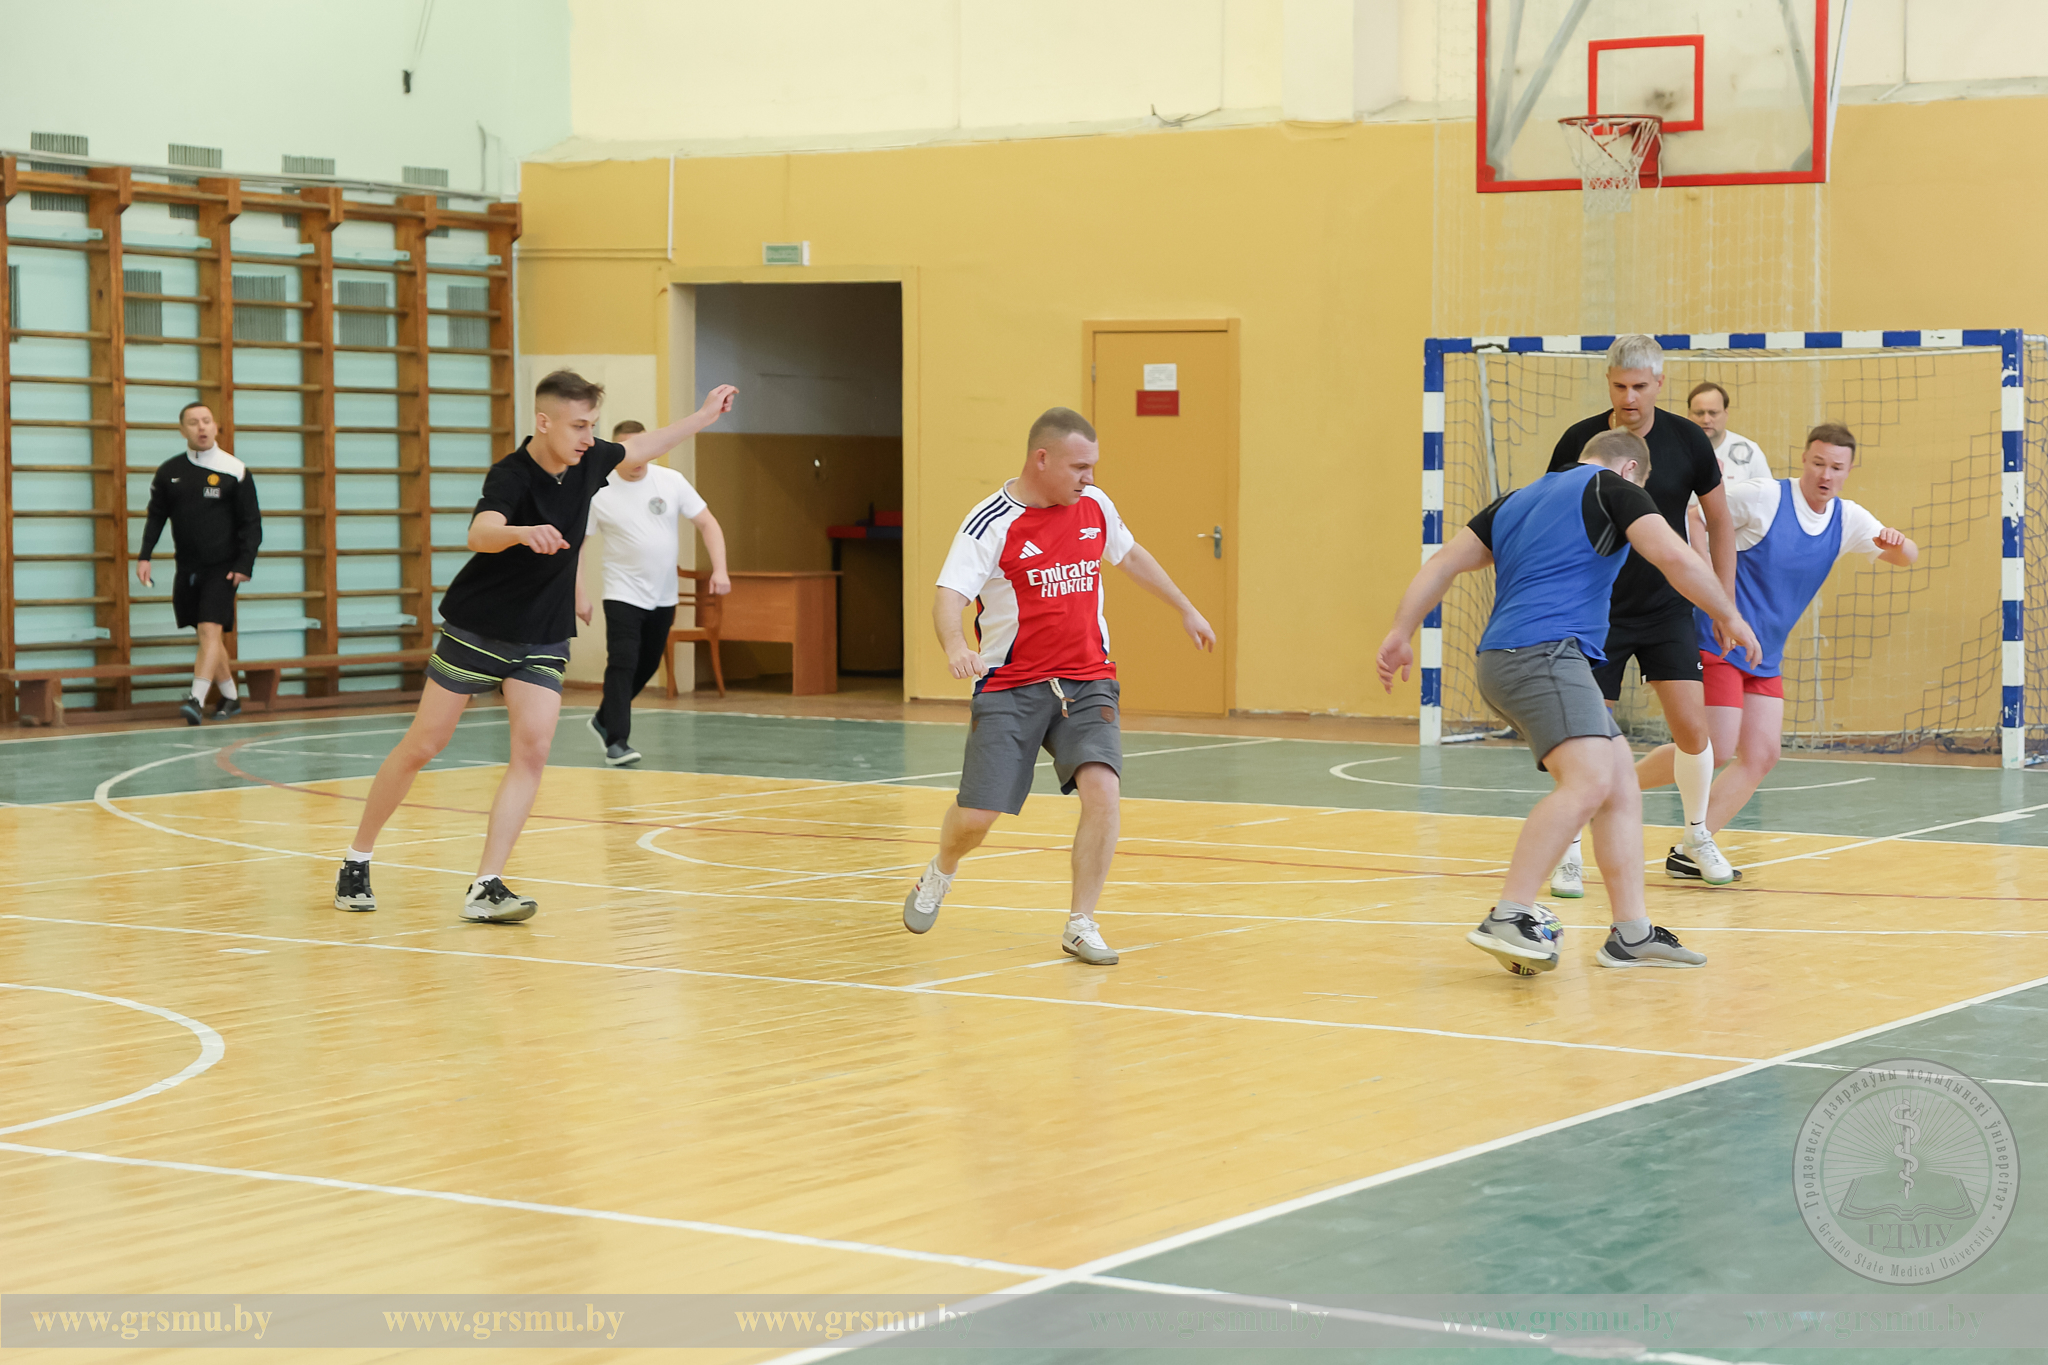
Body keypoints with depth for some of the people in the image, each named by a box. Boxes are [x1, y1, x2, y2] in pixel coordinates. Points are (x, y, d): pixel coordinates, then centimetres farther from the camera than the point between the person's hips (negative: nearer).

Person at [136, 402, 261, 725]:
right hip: (187, 568, 5)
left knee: (210, 629, -17)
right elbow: (156, 516, 13)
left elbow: (251, 524, -4)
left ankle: (197, 700, -25)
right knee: (208, 636, 11)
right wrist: (144, 556, 2)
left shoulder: (234, 471, -6)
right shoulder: (169, 471, 5)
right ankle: (231, 698, 24)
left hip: (222, 568, -5)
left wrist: (244, 564, -13)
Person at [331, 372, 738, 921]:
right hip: (477, 629, -5)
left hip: (543, 639, 5)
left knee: (533, 749, -14)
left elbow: (640, 447, 20)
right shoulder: (511, 475, -24)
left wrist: (705, 415, 28)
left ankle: (485, 888, -14)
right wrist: (523, 532, -66)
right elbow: (481, 534, -45)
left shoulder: (587, 460, -4)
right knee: (421, 747, 2)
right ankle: (356, 861, 19)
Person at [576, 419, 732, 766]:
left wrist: (719, 569, -12)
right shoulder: (599, 492, -11)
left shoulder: (670, 481, -5)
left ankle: (604, 720, 32)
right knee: (623, 664, -16)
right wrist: (580, 595, -10)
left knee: (647, 665, 13)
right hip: (623, 594, -4)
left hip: (663, 596, 4)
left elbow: (707, 523, 0)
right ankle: (616, 741, -13)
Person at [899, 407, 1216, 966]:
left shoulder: (1095, 506, 4)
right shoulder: (991, 525, -14)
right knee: (976, 815, -6)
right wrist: (955, 645, -45)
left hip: (1086, 682, 4)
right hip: (1010, 688, -3)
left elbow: (1131, 556, 24)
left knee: (1102, 787, -20)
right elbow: (948, 597, -23)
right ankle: (940, 875, 31)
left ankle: (1080, 925, -7)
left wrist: (1185, 610, 32)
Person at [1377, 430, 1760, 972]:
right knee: (1588, 781, -24)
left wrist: (1402, 633, 20)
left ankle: (1631, 933, 3)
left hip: (1505, 661, 9)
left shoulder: (1518, 501, 28)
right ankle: (1507, 917, -33)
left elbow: (1443, 562, 22)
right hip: (1543, 653, -9)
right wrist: (1729, 617, 5)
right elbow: (1673, 556, -6)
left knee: (1621, 785, 8)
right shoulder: (1615, 489, 7)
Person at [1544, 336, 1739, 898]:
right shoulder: (1578, 441, -9)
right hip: (1597, 612, -1)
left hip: (1667, 608, 1)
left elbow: (1719, 525, 5)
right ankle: (1570, 853, 9)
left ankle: (1698, 835, 19)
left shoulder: (1688, 441, -7)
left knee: (1693, 728, -5)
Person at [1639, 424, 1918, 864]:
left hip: (1765, 658, 7)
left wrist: (1897, 544, -16)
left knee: (1761, 755, -1)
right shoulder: (1761, 497, -12)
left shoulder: (1847, 520, 6)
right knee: (1715, 749, -15)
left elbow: (1907, 558, 7)